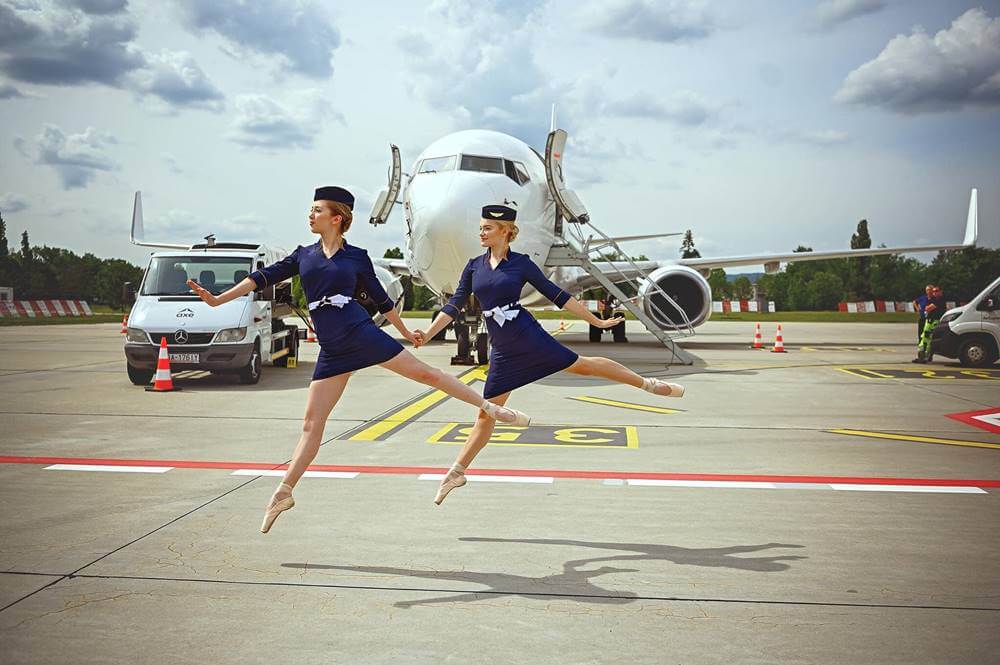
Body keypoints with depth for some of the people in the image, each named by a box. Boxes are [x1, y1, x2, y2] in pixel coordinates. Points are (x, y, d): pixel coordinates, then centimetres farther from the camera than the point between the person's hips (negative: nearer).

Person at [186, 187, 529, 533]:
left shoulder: (357, 256, 5)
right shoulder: (303, 255, 13)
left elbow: (379, 297, 14)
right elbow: (264, 277, 13)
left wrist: (405, 331, 22)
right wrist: (218, 299, 9)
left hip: (361, 333, -2)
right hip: (332, 350, 2)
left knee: (424, 372, -4)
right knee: (312, 423, 2)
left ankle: (489, 406, 10)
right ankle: (284, 492, 8)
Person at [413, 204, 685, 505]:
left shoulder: (521, 263, -3)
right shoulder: (474, 266, 7)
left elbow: (558, 295, 2)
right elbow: (455, 305, 7)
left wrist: (596, 321, 3)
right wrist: (427, 334, -5)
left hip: (529, 336, -3)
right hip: (502, 350, 3)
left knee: (581, 365, -1)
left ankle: (650, 383, 17)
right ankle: (456, 472, 16)